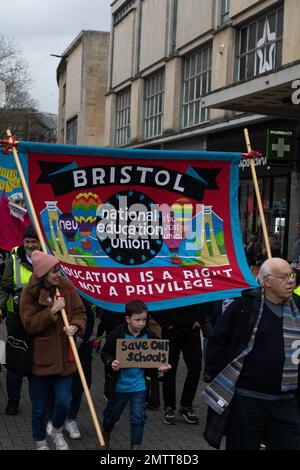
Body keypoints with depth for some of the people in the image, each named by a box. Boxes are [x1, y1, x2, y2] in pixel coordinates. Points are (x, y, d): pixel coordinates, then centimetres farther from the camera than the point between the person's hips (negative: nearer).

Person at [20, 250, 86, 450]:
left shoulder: (66, 287, -3)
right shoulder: (30, 292, -12)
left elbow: (80, 312, 2)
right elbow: (29, 324, -15)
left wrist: (76, 326, -18)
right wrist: (52, 311, -23)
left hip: (63, 357, 2)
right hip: (39, 358, -2)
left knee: (64, 402, -1)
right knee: (40, 408, 9)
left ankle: (57, 432, 31)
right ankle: (41, 442, 33)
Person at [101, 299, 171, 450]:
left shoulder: (149, 336, -6)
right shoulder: (117, 334, -15)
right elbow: (105, 353, -6)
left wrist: (159, 367, -13)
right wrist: (111, 363, -25)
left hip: (139, 385, 1)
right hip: (119, 384, -1)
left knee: (138, 418, 3)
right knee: (112, 414, 19)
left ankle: (135, 446, 18)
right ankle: (105, 437, 45)